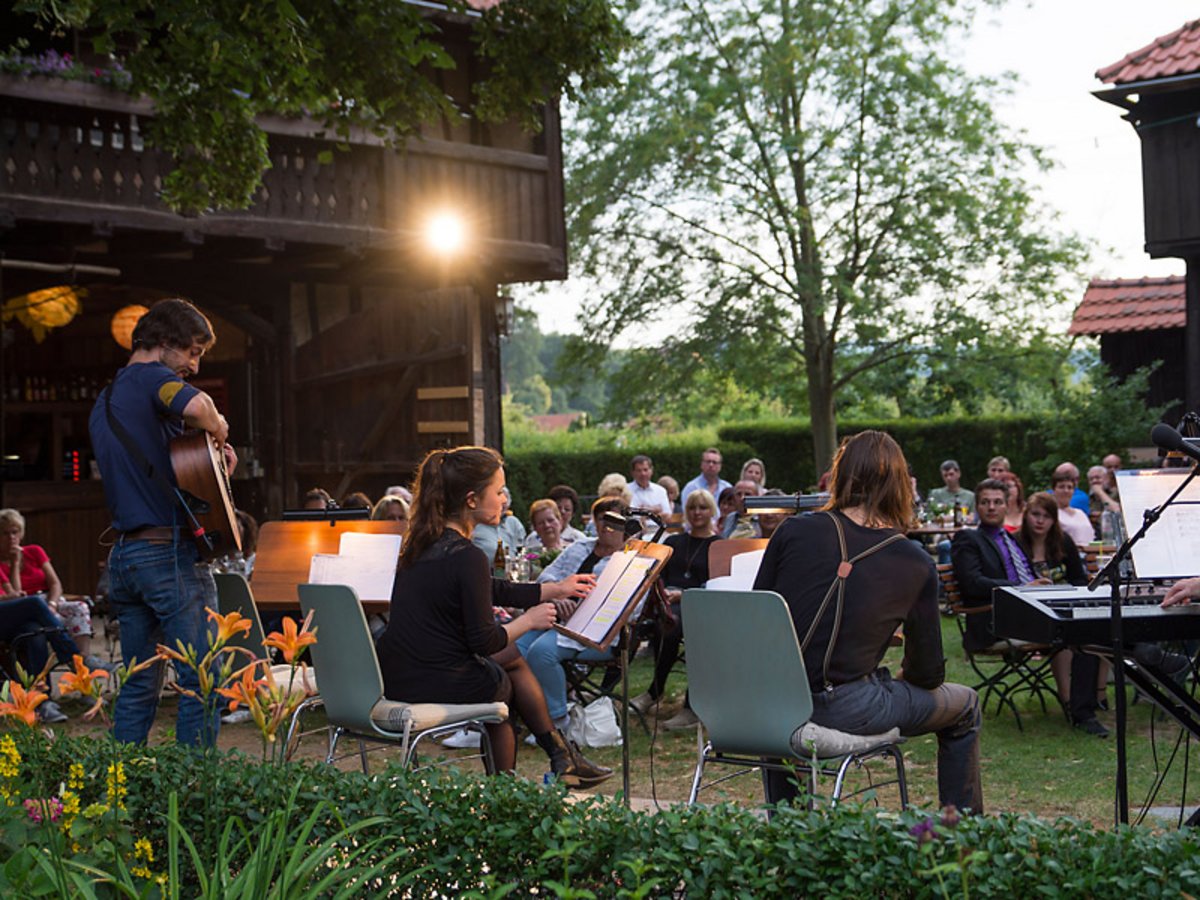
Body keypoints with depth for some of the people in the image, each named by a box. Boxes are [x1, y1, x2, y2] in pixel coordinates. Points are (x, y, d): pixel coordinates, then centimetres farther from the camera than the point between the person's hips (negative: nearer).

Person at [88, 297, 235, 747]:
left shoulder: (104, 400, 22)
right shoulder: (152, 377, -7)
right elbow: (196, 407, -30)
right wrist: (217, 428, -8)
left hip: (123, 554, 9)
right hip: (169, 552, -9)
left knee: (137, 686, 14)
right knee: (202, 683, -5)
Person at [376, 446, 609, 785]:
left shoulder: (423, 542, 7)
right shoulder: (468, 558, -21)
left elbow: (491, 590, 19)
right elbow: (484, 642, -16)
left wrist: (556, 589, 25)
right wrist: (529, 620, 1)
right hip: (438, 687, -8)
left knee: (512, 657, 25)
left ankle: (561, 756, 31)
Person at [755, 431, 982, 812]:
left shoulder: (794, 531, 0)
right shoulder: (916, 565, -2)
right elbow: (928, 673, 5)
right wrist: (897, 679, 27)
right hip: (848, 708, -3)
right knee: (965, 706, 22)